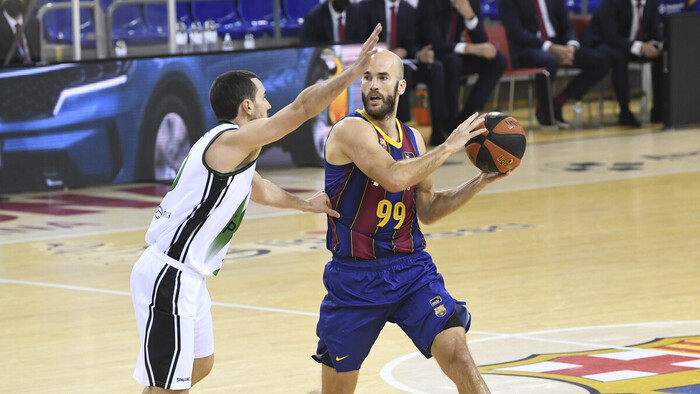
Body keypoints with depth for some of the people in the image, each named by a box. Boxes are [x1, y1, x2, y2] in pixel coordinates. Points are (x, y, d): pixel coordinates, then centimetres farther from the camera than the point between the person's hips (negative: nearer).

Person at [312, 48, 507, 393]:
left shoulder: (412, 139, 9)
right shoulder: (351, 130, -12)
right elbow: (394, 177, -29)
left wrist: (479, 183, 7)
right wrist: (449, 147, -19)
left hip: (411, 268, 4)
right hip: (355, 277, -4)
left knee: (458, 356, -16)